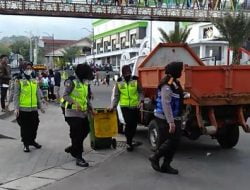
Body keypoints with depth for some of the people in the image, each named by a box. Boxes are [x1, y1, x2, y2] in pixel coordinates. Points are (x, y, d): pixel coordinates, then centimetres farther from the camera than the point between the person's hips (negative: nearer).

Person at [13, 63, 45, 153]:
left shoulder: (35, 82, 11)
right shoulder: (19, 82, -5)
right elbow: (16, 95, -7)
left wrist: (40, 106, 17)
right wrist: (16, 108, -15)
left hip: (34, 109, 5)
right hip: (23, 109, -4)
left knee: (34, 126, 13)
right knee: (25, 127, 4)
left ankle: (32, 141, 32)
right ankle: (26, 144, 17)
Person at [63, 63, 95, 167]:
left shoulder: (85, 83, 15)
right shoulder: (71, 82, -11)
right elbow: (65, 95, -18)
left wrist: (90, 108, 16)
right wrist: (75, 102, -31)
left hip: (83, 112, 9)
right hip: (73, 113, -9)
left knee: (85, 130, 15)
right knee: (76, 134, -6)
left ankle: (72, 148, 34)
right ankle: (78, 158, 0)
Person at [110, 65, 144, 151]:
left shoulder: (135, 81, 3)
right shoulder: (119, 82, 5)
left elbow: (140, 92, 6)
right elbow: (116, 96, 9)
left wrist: (141, 100, -11)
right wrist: (113, 105, -2)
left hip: (135, 106, 1)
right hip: (125, 106, -1)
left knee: (134, 124, 8)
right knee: (129, 123, -14)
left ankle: (130, 141, 29)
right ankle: (129, 143, 1)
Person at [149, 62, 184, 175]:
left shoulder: (174, 83, 13)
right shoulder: (167, 85, -19)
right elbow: (166, 104, -25)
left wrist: (177, 119, 21)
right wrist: (171, 122, -27)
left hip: (174, 118, 10)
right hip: (165, 119, -10)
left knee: (175, 142, 10)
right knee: (172, 140, -8)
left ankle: (166, 165, 19)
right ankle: (155, 157, 11)